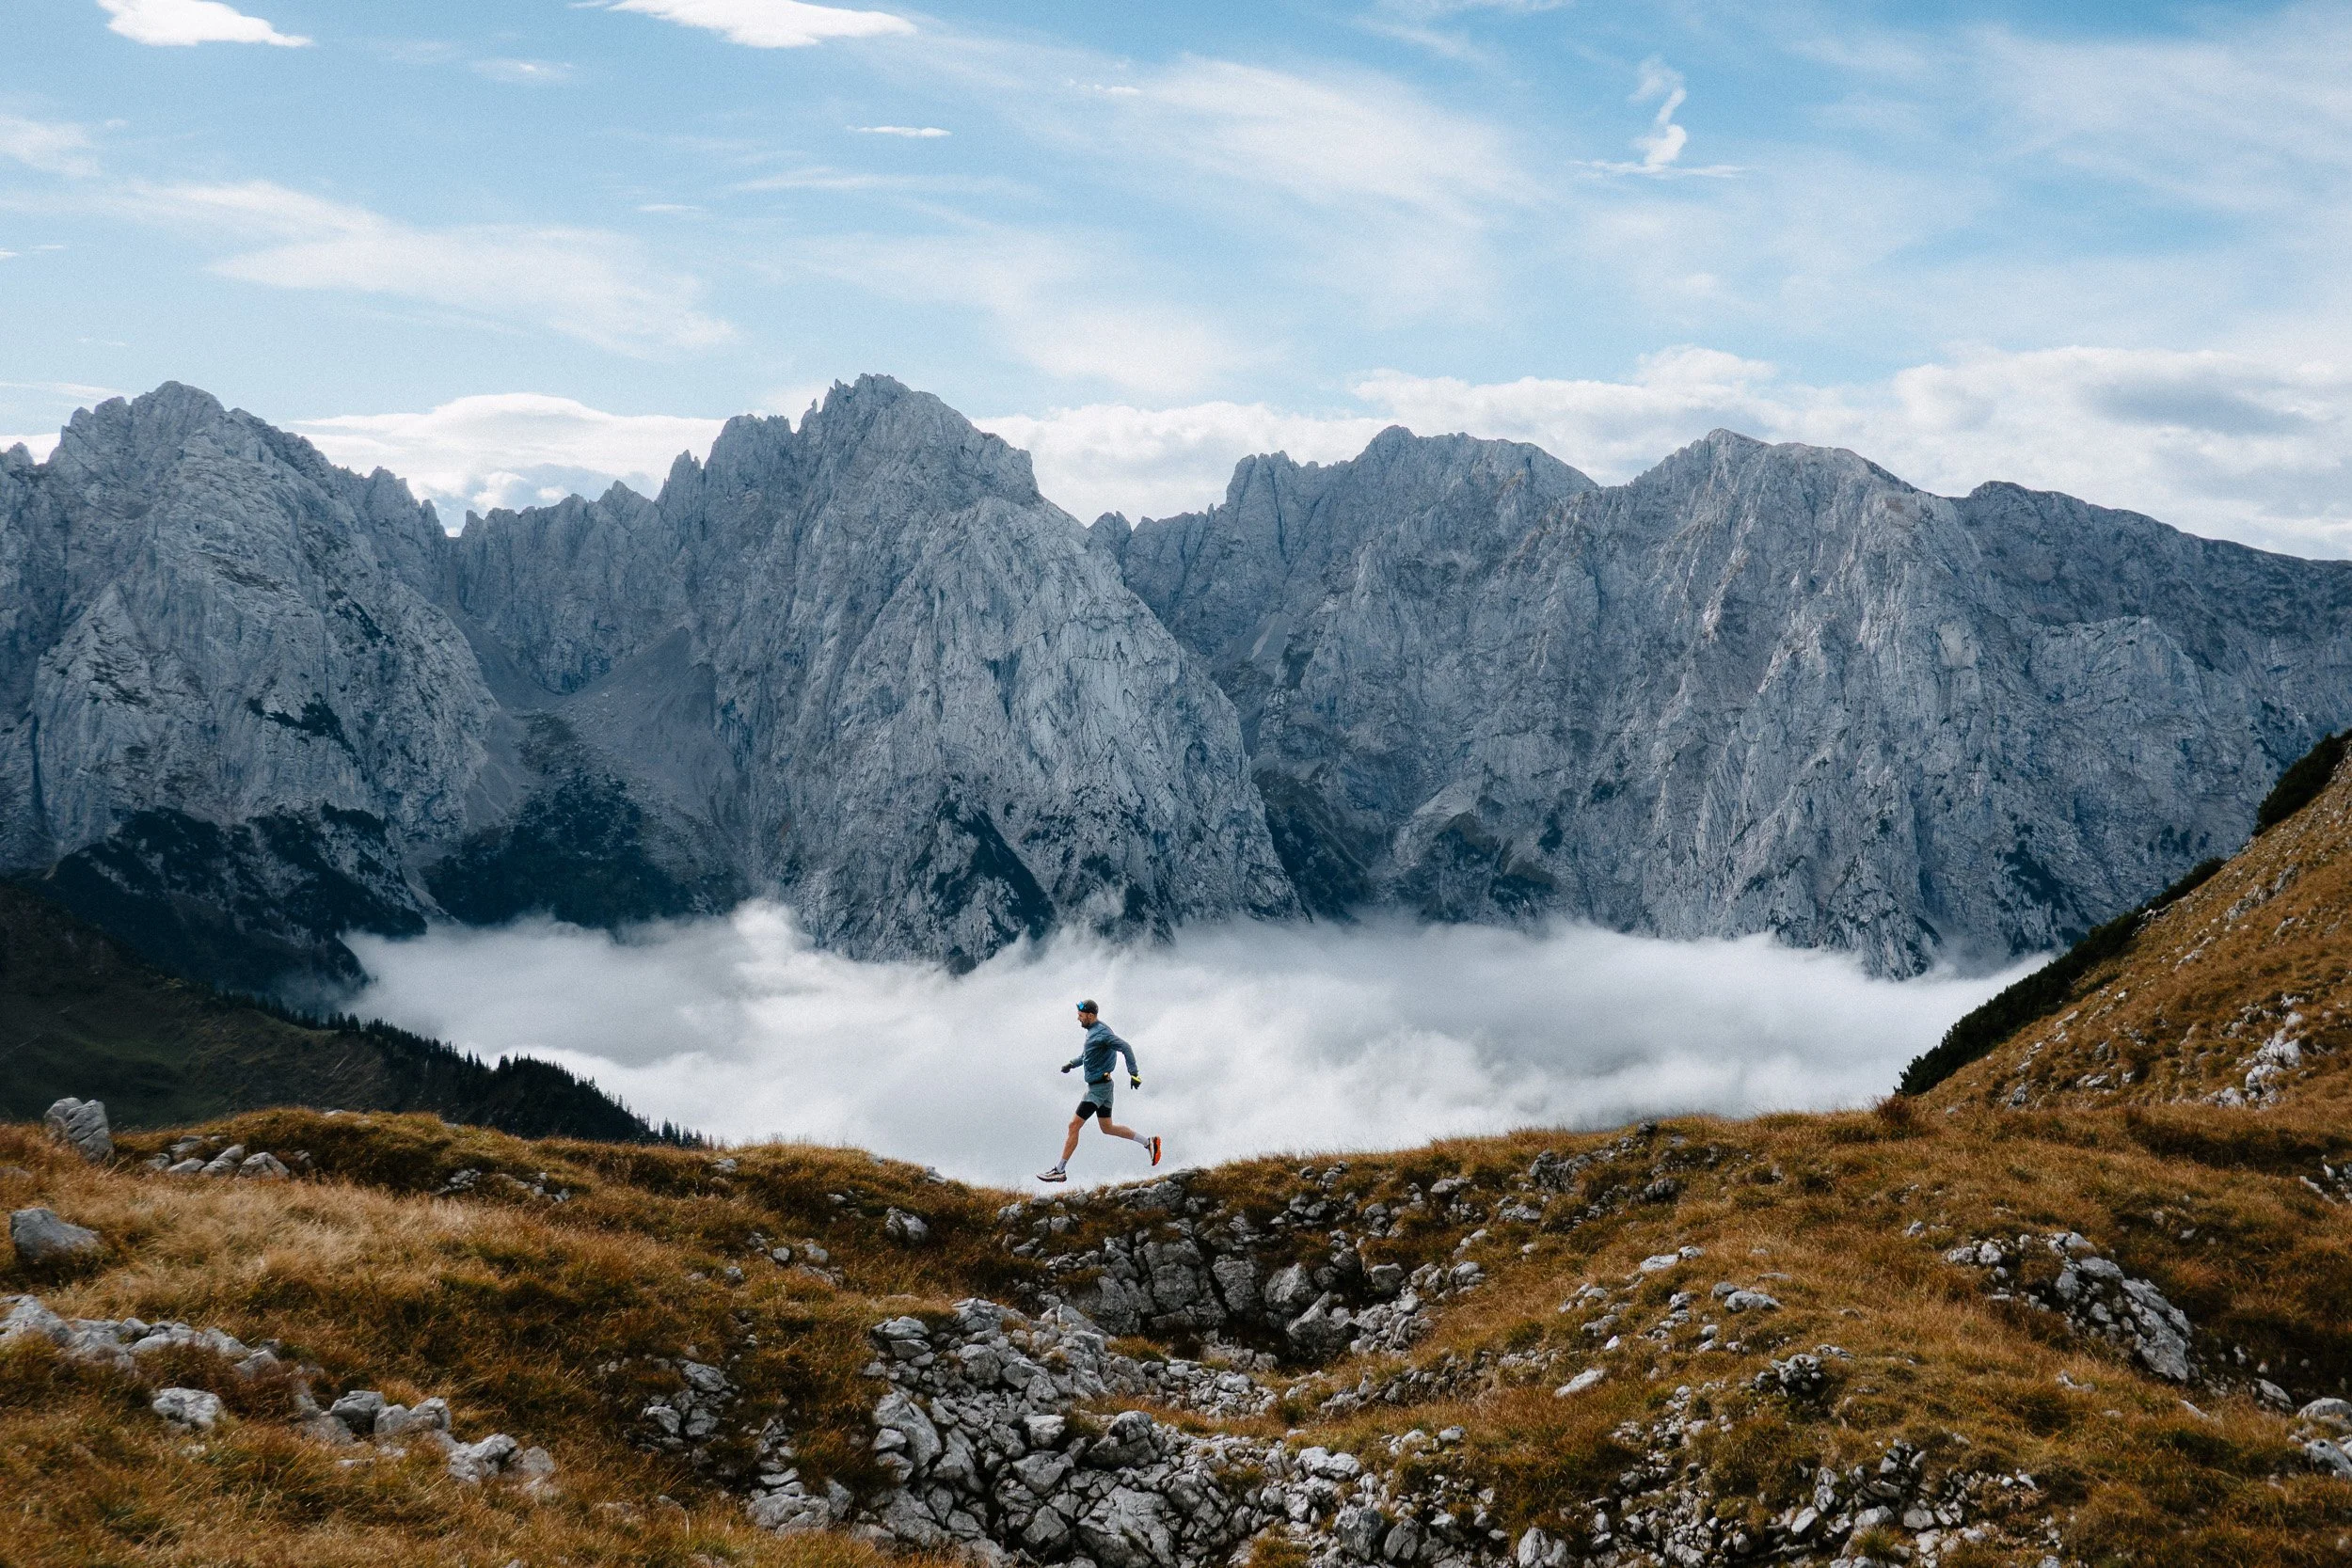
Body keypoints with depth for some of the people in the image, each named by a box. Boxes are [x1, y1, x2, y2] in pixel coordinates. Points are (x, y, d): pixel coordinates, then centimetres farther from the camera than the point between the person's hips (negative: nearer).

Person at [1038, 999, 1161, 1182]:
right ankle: (1148, 1142, 21)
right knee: (1107, 1128, 19)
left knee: (1074, 1126, -7)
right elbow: (1086, 1055, 27)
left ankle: (1059, 1170, -3)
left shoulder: (1101, 1033, -19)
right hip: (1100, 1086, 10)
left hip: (1098, 1088, -10)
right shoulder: (1093, 1031, 11)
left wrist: (1134, 1074, -30)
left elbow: (1125, 1048, -26)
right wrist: (1071, 1063, 12)